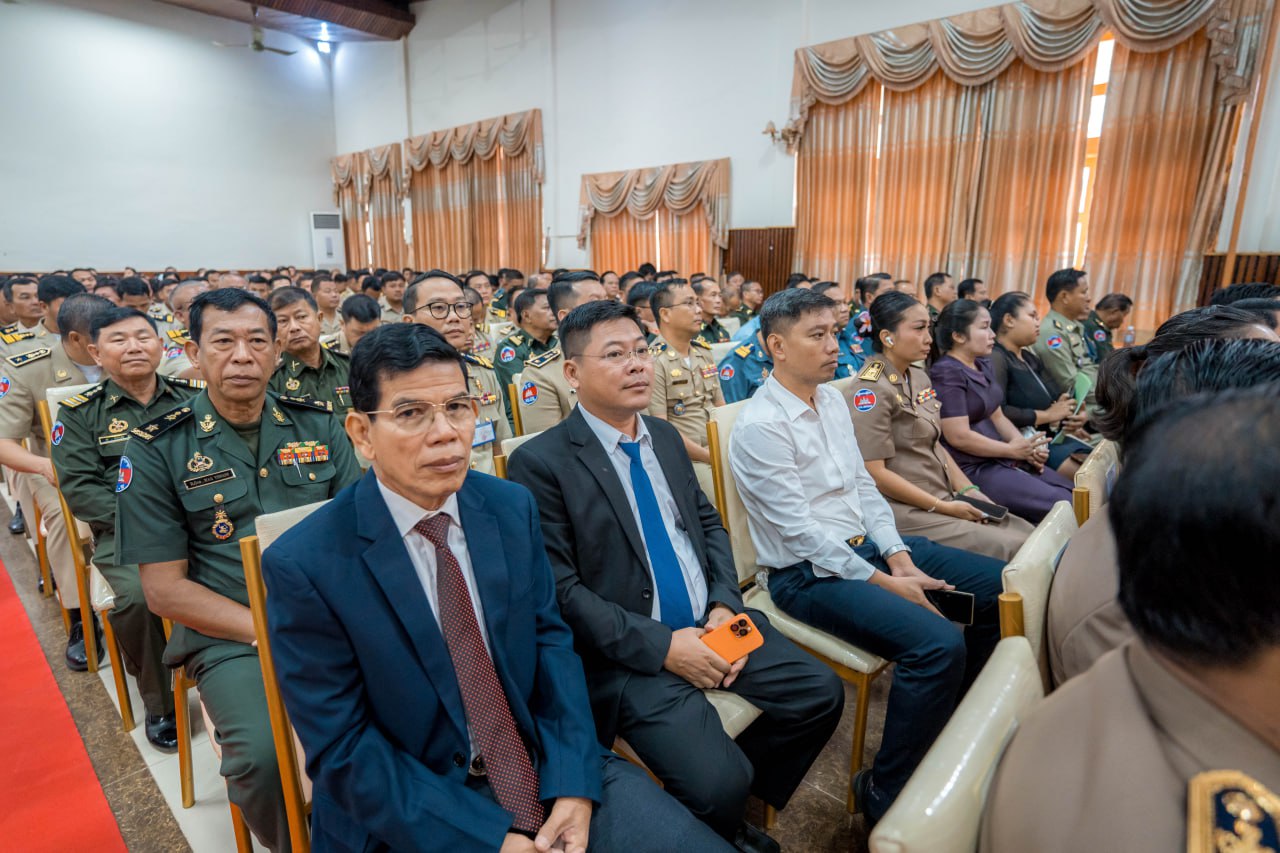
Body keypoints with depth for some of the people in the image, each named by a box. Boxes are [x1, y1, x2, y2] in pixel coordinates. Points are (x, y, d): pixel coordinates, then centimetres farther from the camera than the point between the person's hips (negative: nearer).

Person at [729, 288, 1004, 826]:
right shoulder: (759, 427, -18)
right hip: (808, 573, -9)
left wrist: (898, 555, -2)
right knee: (938, 643, -26)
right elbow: (800, 533, -20)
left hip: (867, 545, 9)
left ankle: (959, 719, 28)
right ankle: (884, 793, -3)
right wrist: (884, 583, -16)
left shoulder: (832, 399, 9)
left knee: (999, 585, 6)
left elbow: (864, 485, 11)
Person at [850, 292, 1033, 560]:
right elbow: (874, 472, -19)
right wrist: (942, 507, -15)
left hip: (945, 496, 9)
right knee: (1008, 548, -15)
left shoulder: (919, 378, 12)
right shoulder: (870, 390, -16)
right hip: (906, 510, -9)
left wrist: (967, 489, 5)